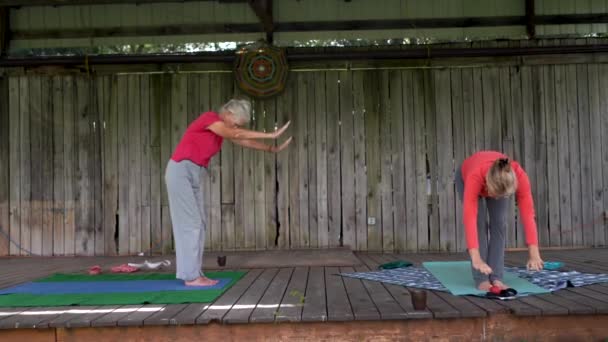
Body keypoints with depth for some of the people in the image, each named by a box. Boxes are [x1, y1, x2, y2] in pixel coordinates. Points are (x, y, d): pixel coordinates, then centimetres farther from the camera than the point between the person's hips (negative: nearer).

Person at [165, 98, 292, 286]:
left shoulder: (222, 127, 13)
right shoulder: (210, 118, -15)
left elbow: (245, 141, 14)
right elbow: (236, 135, -26)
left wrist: (272, 149, 8)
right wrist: (270, 135, -26)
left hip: (192, 175, 10)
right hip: (180, 172, -10)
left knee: (198, 225, 6)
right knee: (190, 224, -10)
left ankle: (194, 273, 8)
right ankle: (191, 276, -5)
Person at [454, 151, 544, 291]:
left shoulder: (519, 175, -41)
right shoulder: (475, 176, -47)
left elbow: (528, 213, -40)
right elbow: (469, 217, -53)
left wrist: (534, 253, -46)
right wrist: (476, 258, -60)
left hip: (499, 182, 2)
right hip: (465, 178, -2)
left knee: (499, 223, -12)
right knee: (479, 223, -17)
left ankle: (496, 278, -5)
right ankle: (482, 279, -10)